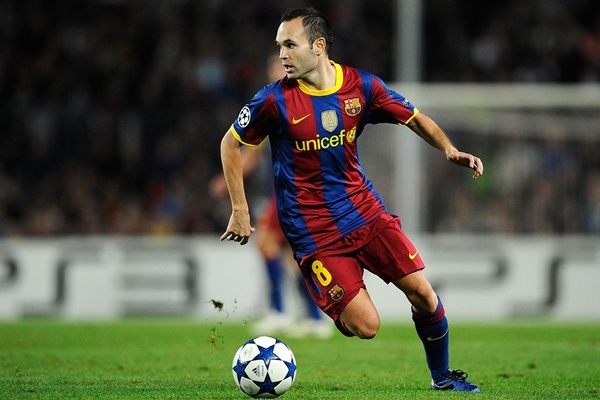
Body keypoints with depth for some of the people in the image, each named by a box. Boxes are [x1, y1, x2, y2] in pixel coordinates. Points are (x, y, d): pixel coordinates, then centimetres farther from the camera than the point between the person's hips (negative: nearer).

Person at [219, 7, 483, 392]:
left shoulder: (361, 86, -5)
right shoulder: (275, 99, -13)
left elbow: (415, 118, 8)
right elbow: (231, 143, 1)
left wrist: (449, 149, -10)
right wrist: (240, 211, -1)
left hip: (365, 210, 4)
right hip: (313, 229, -3)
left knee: (422, 292, -4)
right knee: (365, 326, -14)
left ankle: (442, 376, 19)